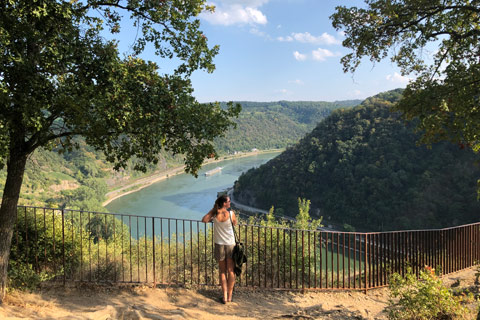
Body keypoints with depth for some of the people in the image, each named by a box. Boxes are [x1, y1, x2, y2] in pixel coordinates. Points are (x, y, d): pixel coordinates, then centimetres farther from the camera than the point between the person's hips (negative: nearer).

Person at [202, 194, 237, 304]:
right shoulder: (231, 213, -13)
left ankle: (224, 296, 14)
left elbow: (204, 220, 3)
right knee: (231, 270, 12)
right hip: (231, 244, -1)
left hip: (219, 245, 1)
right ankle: (229, 296, 20)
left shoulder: (215, 213, -9)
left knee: (222, 271, 14)